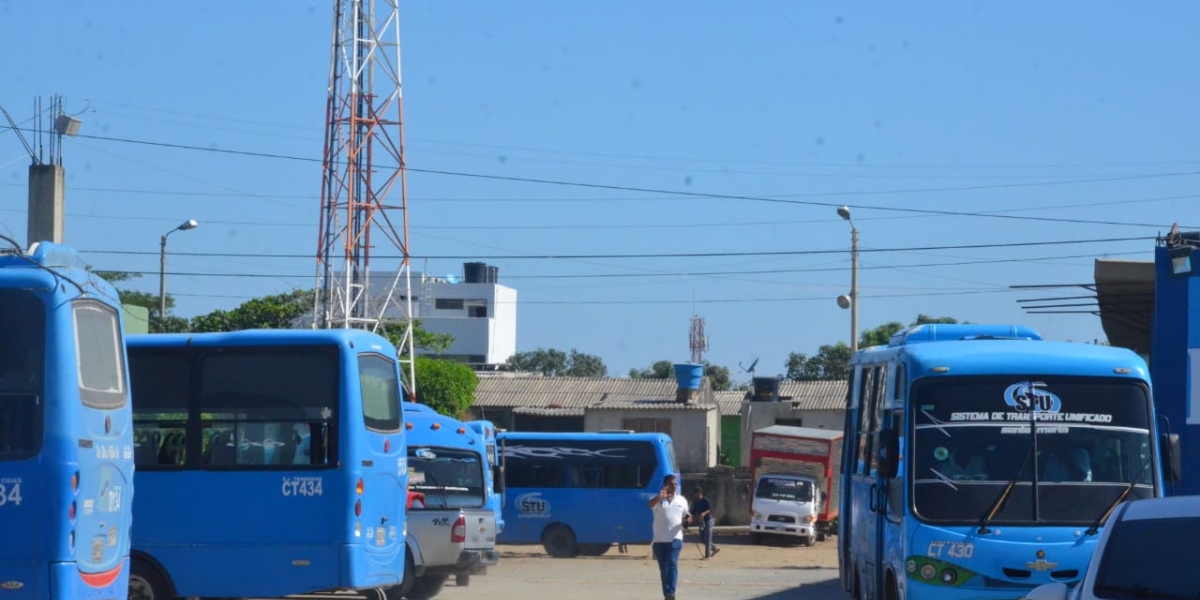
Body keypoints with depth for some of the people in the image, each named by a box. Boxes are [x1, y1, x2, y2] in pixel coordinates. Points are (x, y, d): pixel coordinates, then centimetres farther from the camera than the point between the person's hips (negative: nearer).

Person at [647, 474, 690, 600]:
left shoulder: (681, 501, 11)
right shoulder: (659, 500, 1)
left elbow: (685, 517, 20)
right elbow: (650, 504, -23)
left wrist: (686, 521, -5)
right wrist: (659, 497, -43)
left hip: (675, 539, 0)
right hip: (659, 539, 0)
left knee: (672, 564, -17)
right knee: (663, 568, 6)